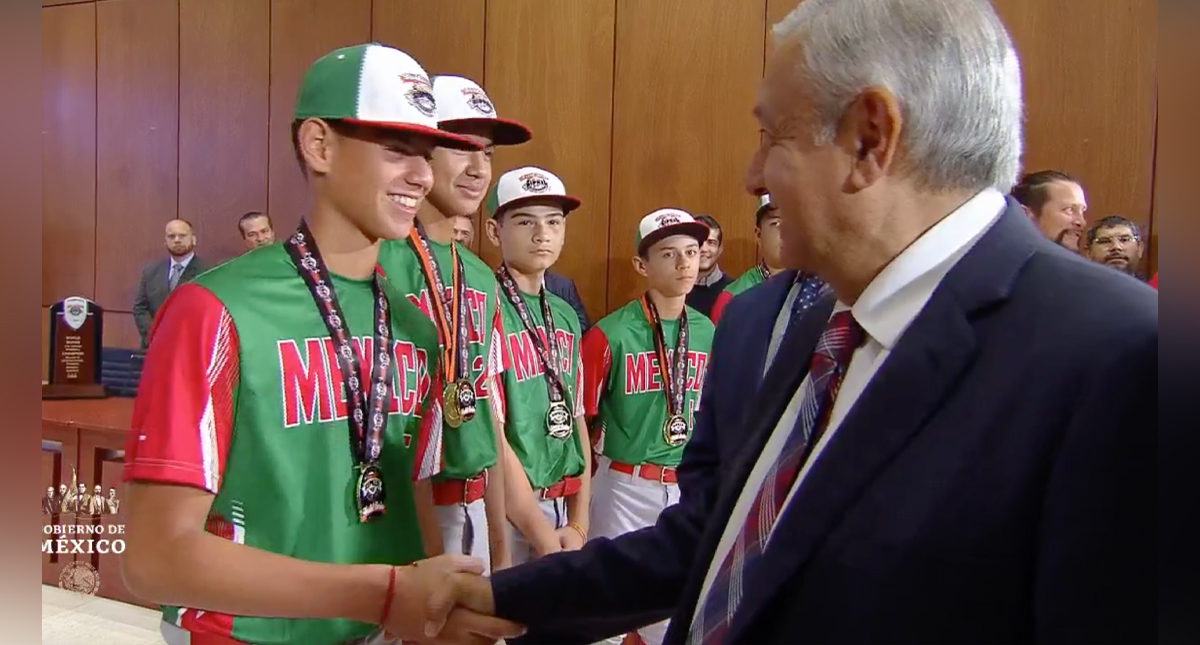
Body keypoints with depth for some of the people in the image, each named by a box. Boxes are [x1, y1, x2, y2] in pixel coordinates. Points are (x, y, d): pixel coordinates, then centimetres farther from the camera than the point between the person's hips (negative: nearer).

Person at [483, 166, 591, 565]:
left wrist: (578, 524, 3)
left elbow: (576, 420, 10)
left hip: (564, 504, 7)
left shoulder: (566, 316, 9)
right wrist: (542, 535, -13)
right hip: (506, 509, -6)